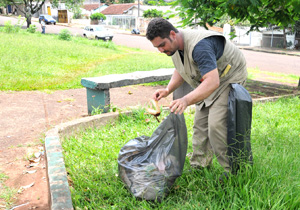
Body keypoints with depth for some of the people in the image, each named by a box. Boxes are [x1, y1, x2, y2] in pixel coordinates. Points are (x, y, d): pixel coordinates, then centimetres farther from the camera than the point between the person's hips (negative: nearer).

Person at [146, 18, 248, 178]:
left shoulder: (199, 46, -36)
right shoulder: (175, 45, -6)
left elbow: (212, 81, -45)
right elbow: (180, 71, 11)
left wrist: (187, 100, -57)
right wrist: (168, 90, -7)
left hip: (229, 78, -9)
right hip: (209, 83, 9)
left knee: (217, 124, -20)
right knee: (200, 123, 6)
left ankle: (233, 170, -4)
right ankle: (199, 166, 18)